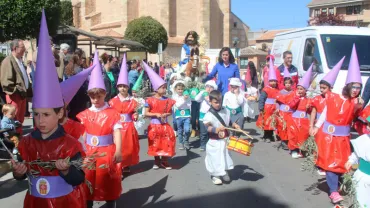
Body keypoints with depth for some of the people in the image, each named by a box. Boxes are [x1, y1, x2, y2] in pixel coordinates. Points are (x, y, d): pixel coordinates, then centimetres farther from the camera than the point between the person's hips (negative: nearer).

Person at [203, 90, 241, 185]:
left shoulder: (226, 111, 1)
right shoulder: (209, 115, -18)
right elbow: (207, 127, -22)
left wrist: (234, 125, -1)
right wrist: (216, 129, -35)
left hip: (225, 140, 6)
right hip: (214, 142, -6)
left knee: (225, 156, 19)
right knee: (215, 158, 3)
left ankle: (224, 172, 39)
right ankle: (214, 175, 21)